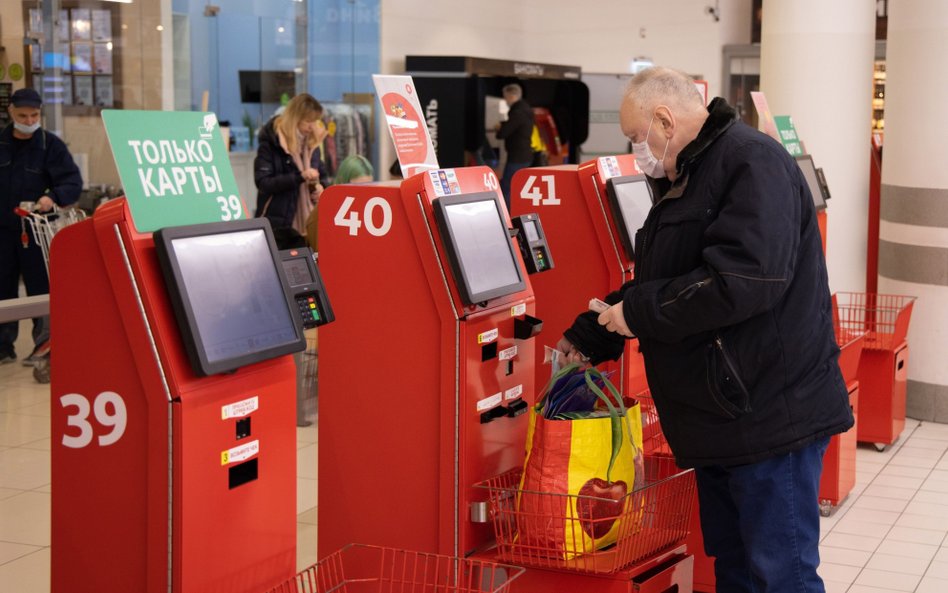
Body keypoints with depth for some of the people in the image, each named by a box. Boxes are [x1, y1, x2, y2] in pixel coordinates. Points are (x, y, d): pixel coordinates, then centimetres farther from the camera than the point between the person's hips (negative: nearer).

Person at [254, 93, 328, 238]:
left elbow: (320, 174, 22)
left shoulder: (312, 140, 10)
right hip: (278, 221, -6)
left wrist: (319, 187, -2)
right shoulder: (272, 141, -8)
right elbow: (263, 182, -15)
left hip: (307, 220, 6)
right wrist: (299, 177, -22)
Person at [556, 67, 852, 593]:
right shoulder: (684, 181, 16)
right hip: (719, 418, 10)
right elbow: (658, 280, 25)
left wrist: (638, 312, -18)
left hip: (770, 416, -10)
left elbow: (745, 279, -27)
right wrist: (587, 336, 20)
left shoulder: (754, 163, -15)